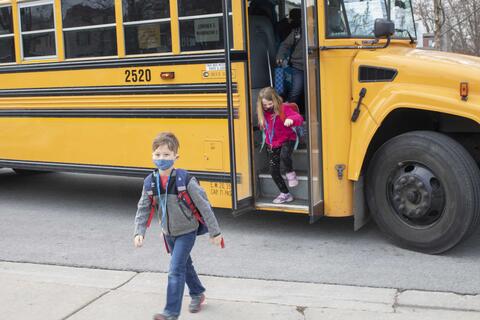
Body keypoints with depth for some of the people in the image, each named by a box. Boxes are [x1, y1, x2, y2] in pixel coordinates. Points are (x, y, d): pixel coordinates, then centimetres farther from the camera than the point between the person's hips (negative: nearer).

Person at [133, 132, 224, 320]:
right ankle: (197, 294, 46)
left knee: (176, 270, -11)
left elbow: (204, 206, -17)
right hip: (169, 233, 5)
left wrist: (214, 232, -13)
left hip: (186, 232, -5)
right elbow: (143, 209, -1)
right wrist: (139, 232, -13)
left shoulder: (185, 181, -24)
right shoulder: (151, 182, -10)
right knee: (184, 264, 23)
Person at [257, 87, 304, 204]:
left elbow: (299, 118, -28)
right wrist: (268, 141, 4)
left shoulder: (284, 108, -16)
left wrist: (291, 119, -49)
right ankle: (285, 194, 18)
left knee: (284, 156, -37)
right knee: (274, 171, 2)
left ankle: (290, 173, -4)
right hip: (272, 145, 5)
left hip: (287, 140, -5)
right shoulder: (262, 113, -2)